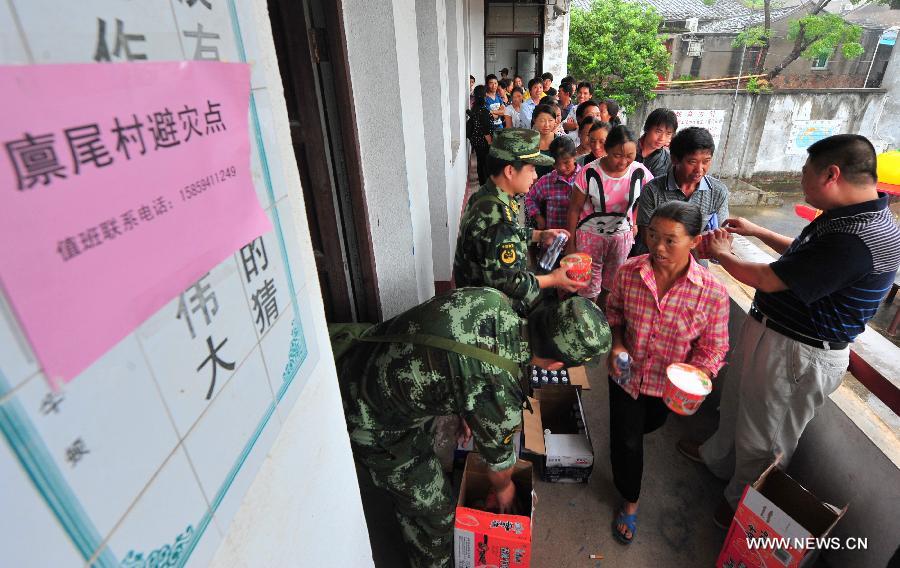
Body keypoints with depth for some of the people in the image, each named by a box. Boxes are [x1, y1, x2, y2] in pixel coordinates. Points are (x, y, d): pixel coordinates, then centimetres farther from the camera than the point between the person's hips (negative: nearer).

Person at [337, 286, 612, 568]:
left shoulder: (489, 297, -14)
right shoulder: (499, 394, -31)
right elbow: (499, 458, -7)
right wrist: (504, 487, 16)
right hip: (372, 427, -7)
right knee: (432, 510, 14)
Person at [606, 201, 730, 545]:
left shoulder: (712, 292, -25)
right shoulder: (628, 272, -21)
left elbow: (713, 347, -13)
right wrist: (617, 344, -15)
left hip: (669, 384, 1)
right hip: (627, 373, 0)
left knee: (651, 424, 30)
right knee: (626, 441, 10)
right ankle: (629, 501, 39)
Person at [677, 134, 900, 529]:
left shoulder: (855, 239, -32)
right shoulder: (847, 216, 1)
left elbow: (767, 280, -25)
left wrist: (721, 255, -9)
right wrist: (758, 232, 16)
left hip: (795, 355, -9)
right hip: (768, 331, 10)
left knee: (763, 440, 14)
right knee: (737, 404, 29)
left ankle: (742, 505, 38)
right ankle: (717, 458, 54)